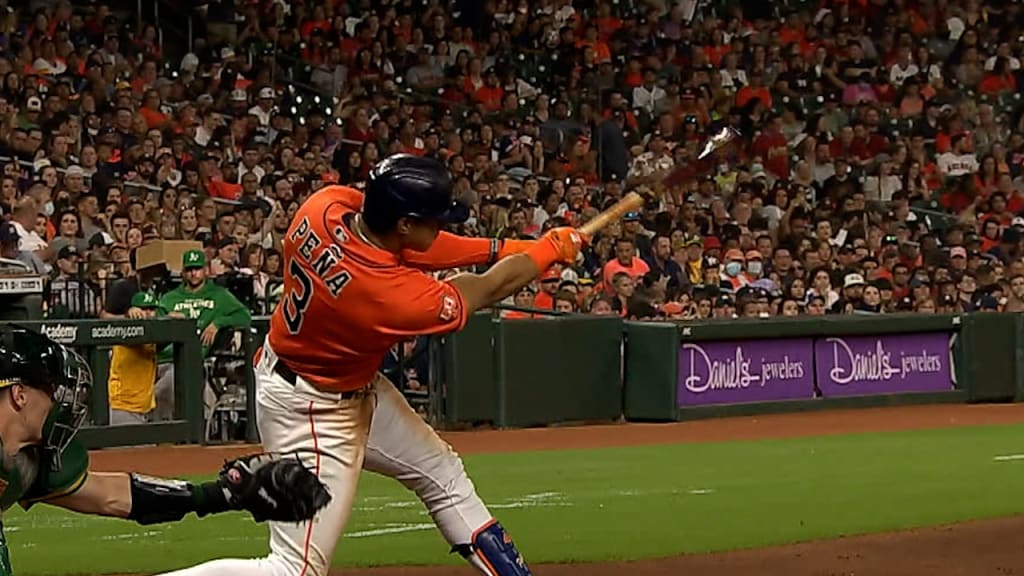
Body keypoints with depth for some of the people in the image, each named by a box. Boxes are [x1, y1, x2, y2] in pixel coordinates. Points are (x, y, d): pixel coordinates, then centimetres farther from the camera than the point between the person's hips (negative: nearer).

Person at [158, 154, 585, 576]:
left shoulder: (325, 206, -19)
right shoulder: (393, 297, -34)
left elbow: (405, 247, 2)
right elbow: (488, 290, -16)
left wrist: (498, 249, 0)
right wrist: (551, 249, 0)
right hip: (310, 411, -10)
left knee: (443, 474, 22)